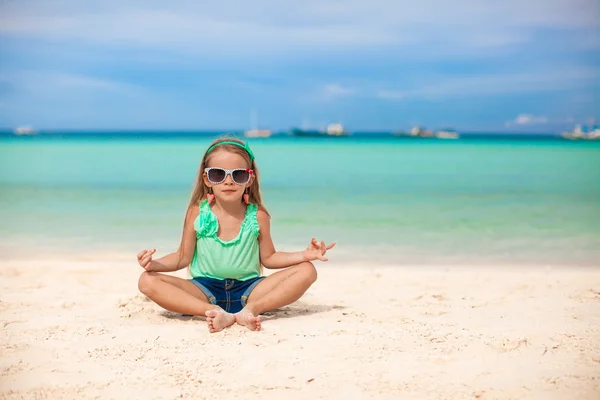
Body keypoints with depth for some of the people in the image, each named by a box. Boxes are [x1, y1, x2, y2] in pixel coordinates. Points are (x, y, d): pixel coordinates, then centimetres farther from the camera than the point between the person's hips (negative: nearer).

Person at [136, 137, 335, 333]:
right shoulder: (197, 213, -3)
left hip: (248, 290, 1)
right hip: (205, 293, 0)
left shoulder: (258, 216, -1)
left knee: (307, 271, -18)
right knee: (147, 281, -25)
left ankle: (251, 309, -34)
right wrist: (155, 263, -15)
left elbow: (268, 258, 7)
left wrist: (304, 255, -7)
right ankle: (215, 312, -38)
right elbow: (183, 256, 4)